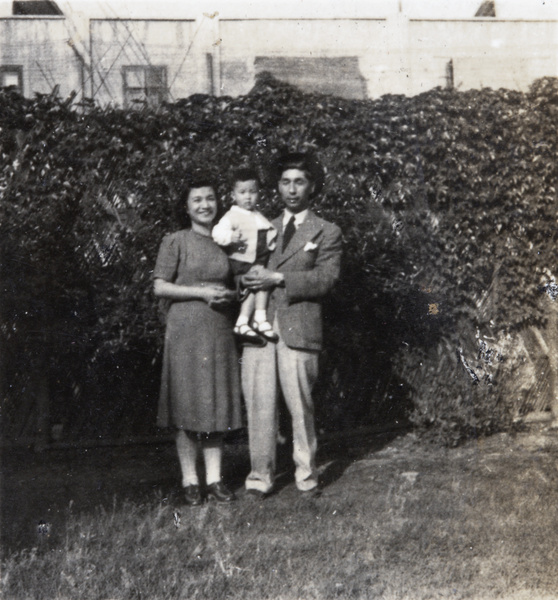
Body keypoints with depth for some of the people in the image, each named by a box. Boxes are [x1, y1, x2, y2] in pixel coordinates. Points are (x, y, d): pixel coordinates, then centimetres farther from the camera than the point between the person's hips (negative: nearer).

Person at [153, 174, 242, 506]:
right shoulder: (175, 242, 1)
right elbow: (160, 287, -3)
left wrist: (231, 294, -1)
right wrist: (202, 292, -12)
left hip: (221, 330, 4)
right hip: (186, 329, -4)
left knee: (218, 404, 4)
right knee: (188, 404, -2)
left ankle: (214, 478, 11)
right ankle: (190, 480, 6)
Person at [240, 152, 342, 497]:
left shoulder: (327, 232, 10)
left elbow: (326, 278, -5)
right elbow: (247, 268, 24)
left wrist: (279, 279, -12)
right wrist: (248, 280, 1)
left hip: (298, 329, -3)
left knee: (300, 406, -2)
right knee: (259, 406, 0)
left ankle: (307, 477, 10)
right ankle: (260, 477, 8)